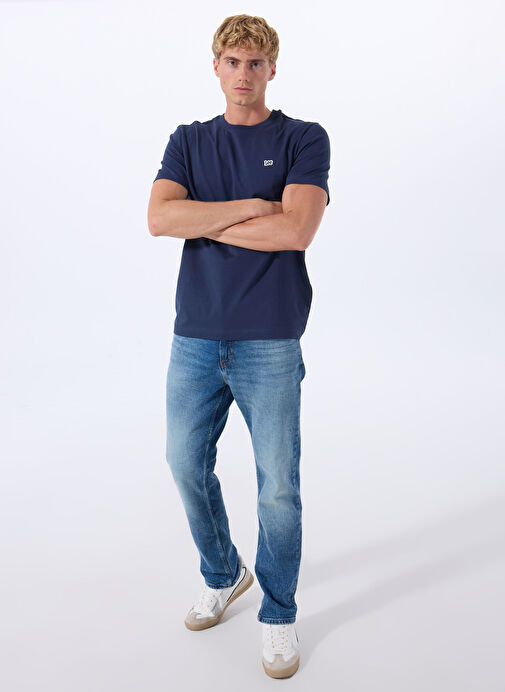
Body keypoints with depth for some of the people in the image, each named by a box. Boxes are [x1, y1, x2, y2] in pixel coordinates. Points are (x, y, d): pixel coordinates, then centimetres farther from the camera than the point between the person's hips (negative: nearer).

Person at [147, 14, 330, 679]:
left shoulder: (304, 139, 1)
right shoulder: (189, 142, 11)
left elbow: (296, 230, -16)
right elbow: (159, 217, -8)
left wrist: (204, 221, -8)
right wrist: (251, 206, -13)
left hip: (269, 343, -3)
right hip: (195, 337, 4)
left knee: (279, 488, 3)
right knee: (187, 466, 13)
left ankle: (279, 614, 26)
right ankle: (223, 575, 40)